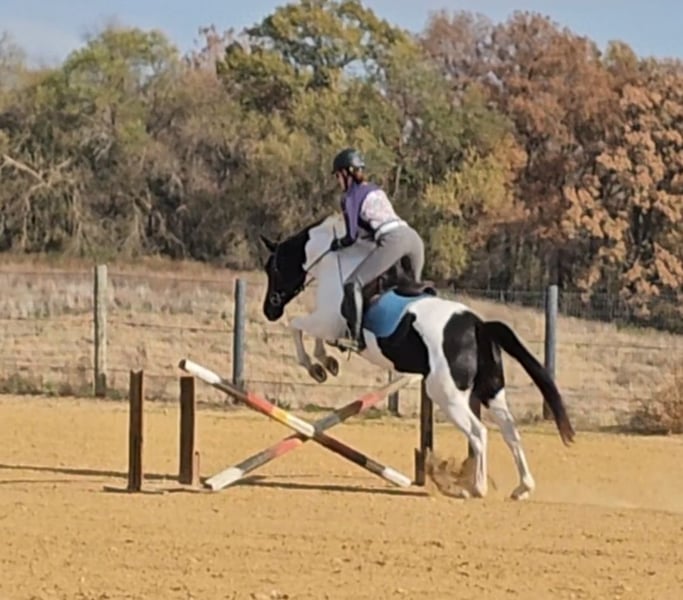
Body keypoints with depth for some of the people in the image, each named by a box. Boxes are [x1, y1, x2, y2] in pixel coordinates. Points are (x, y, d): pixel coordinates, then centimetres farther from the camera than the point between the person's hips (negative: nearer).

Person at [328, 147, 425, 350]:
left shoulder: (350, 197, 7)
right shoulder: (376, 190, 29)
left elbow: (352, 236, 5)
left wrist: (338, 244, 24)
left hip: (392, 241, -8)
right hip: (413, 237, 8)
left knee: (353, 284, -11)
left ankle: (357, 338, -21)